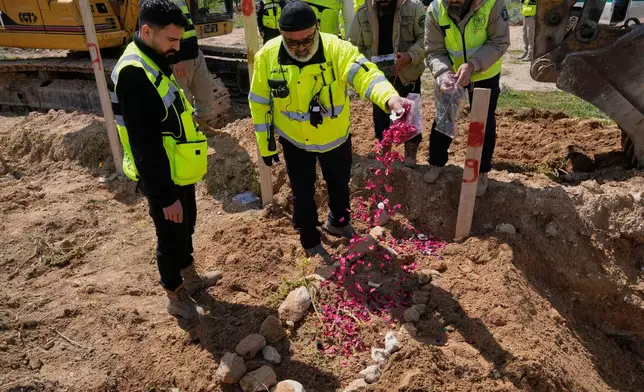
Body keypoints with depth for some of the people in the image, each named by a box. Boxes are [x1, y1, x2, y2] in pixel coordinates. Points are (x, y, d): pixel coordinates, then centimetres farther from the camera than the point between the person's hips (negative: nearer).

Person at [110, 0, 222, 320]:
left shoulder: (153, 62, 7)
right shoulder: (133, 73, -25)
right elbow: (145, 146, -27)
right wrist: (165, 196, -23)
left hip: (178, 172, 9)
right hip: (161, 179, -9)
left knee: (186, 227, 23)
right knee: (171, 237, 8)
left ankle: (190, 278, 44)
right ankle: (176, 298, 29)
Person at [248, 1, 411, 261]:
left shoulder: (336, 49, -24)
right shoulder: (267, 57, -18)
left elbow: (365, 74, -40)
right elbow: (260, 104, -7)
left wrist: (390, 98, -61)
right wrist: (266, 145, -2)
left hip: (335, 138, 1)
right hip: (294, 141, 0)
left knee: (340, 185, 22)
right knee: (302, 194, 12)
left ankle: (338, 223, 53)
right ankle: (311, 242, 37)